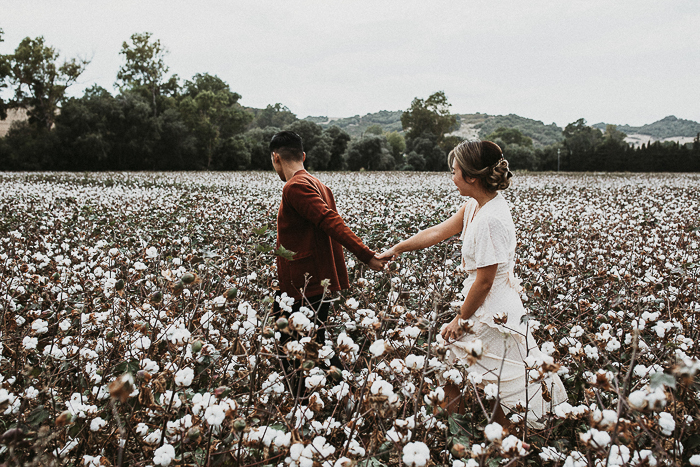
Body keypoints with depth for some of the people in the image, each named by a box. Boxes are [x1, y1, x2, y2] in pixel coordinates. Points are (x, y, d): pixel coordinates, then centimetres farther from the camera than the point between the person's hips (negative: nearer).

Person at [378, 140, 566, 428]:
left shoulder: (491, 220, -26)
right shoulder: (476, 206, 2)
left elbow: (484, 281, -22)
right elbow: (437, 232, 13)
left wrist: (461, 319, -9)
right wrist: (396, 249, 18)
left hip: (491, 315, -9)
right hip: (491, 308, 9)